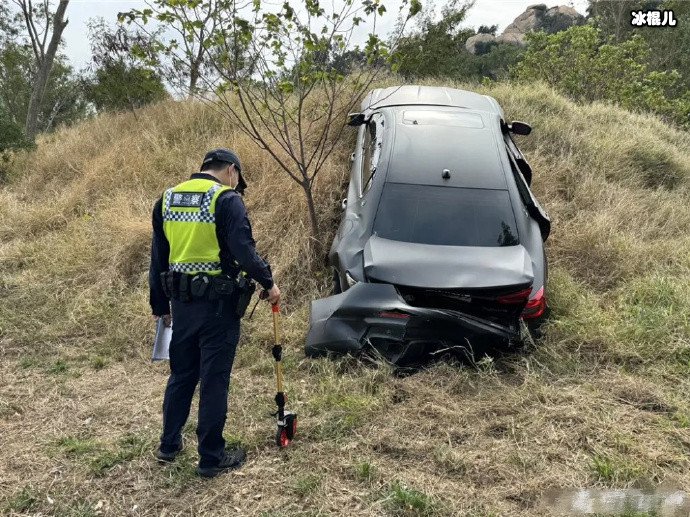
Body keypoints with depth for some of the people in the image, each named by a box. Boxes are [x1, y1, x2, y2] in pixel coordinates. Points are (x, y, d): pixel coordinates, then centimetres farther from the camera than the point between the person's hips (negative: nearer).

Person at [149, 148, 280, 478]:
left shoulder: (167, 200, 10)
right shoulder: (227, 200, -10)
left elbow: (158, 259, 14)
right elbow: (244, 250, -19)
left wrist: (160, 306, 21)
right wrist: (268, 283, -4)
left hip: (182, 303, 6)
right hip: (218, 305, -6)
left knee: (181, 375, 20)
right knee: (214, 381, 3)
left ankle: (169, 444, 33)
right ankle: (211, 458, 14)